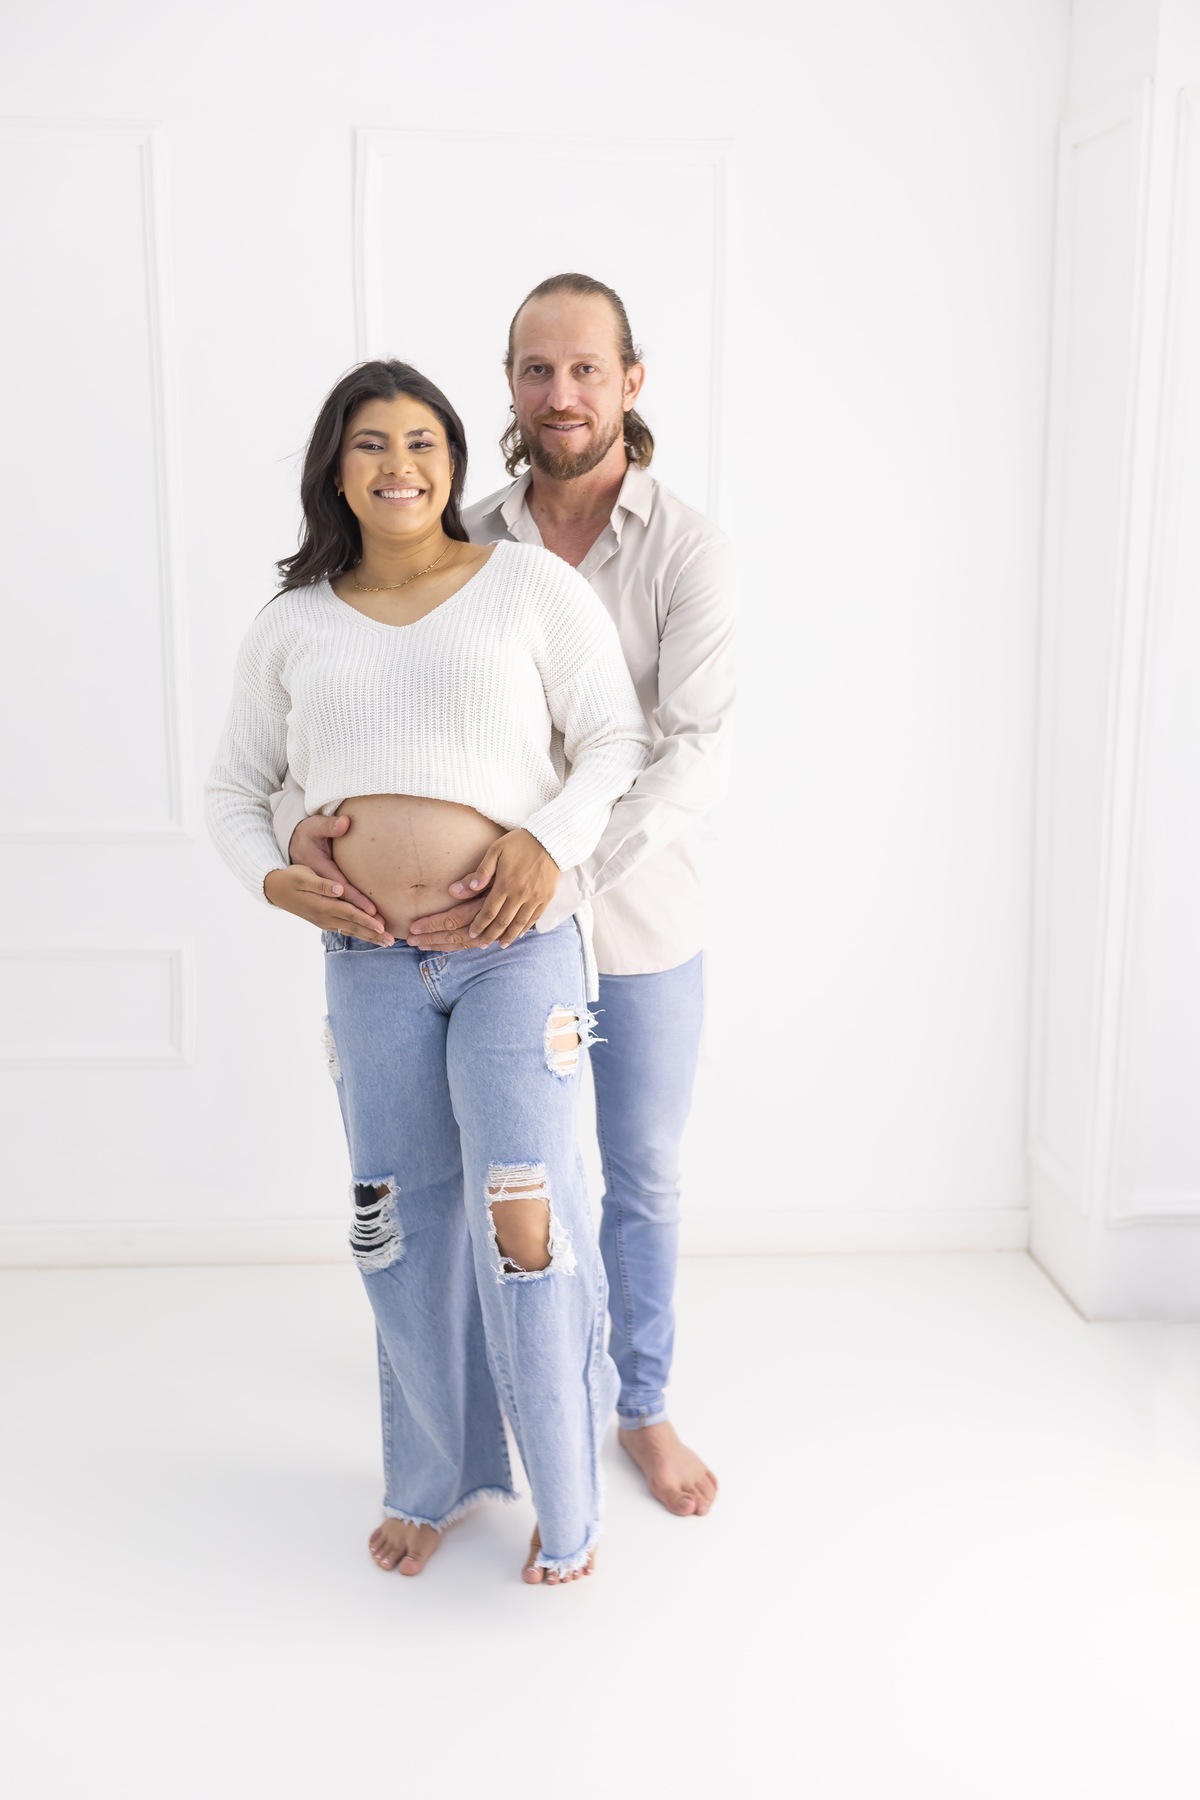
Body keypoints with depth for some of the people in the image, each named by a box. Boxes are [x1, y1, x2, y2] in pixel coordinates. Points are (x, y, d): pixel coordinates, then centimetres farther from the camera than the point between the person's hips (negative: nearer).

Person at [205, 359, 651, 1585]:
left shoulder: (530, 586, -1)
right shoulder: (292, 625, 8)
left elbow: (616, 737, 0)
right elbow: (235, 784, 16)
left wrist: (551, 840, -16)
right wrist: (272, 878, -2)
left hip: (516, 948, -3)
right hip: (369, 964, 3)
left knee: (522, 1219, -5)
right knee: (402, 1228, 12)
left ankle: (565, 1503, 18)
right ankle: (431, 1481, 33)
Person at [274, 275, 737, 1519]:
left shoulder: (687, 555, -13)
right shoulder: (460, 548, -5)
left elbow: (691, 760, -25)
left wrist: (556, 876, -39)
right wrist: (300, 812, -29)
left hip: (640, 924, -1)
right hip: (492, 922, 1)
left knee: (642, 1179, 16)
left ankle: (642, 1407, 39)